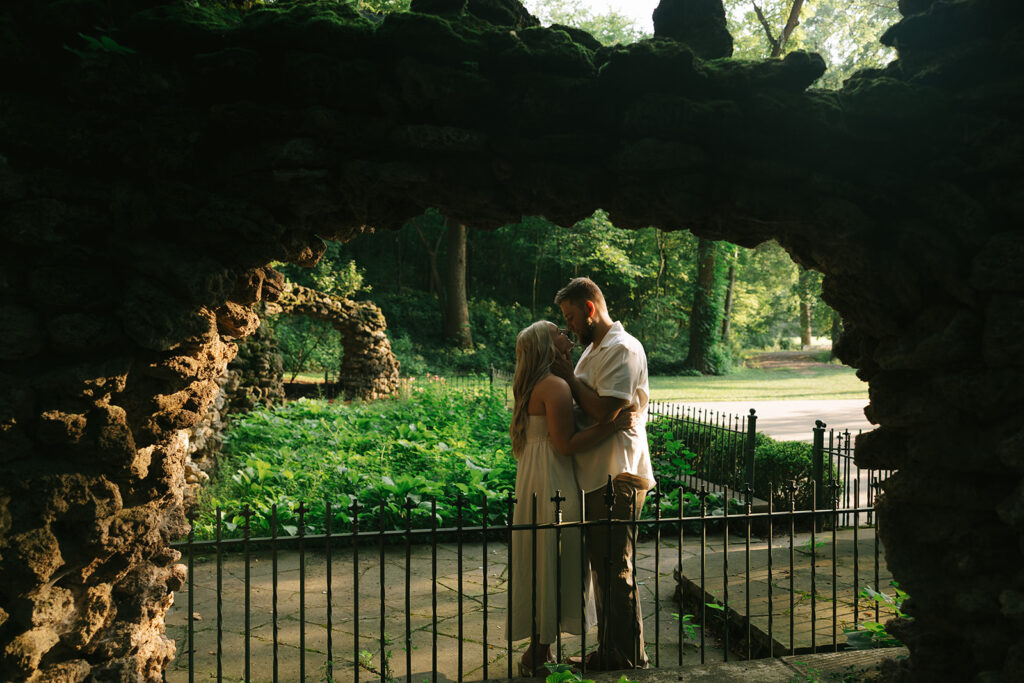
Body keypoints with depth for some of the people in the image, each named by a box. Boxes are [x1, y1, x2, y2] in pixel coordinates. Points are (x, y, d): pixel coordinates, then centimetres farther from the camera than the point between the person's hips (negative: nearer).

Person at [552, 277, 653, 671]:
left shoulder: (623, 349, -13)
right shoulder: (592, 350, 19)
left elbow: (605, 411, -22)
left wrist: (570, 377, -12)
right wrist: (566, 378, 7)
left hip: (617, 477, -10)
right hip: (596, 476, 10)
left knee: (615, 571, -2)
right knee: (602, 568, 16)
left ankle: (628, 658, 10)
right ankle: (608, 651, 28)